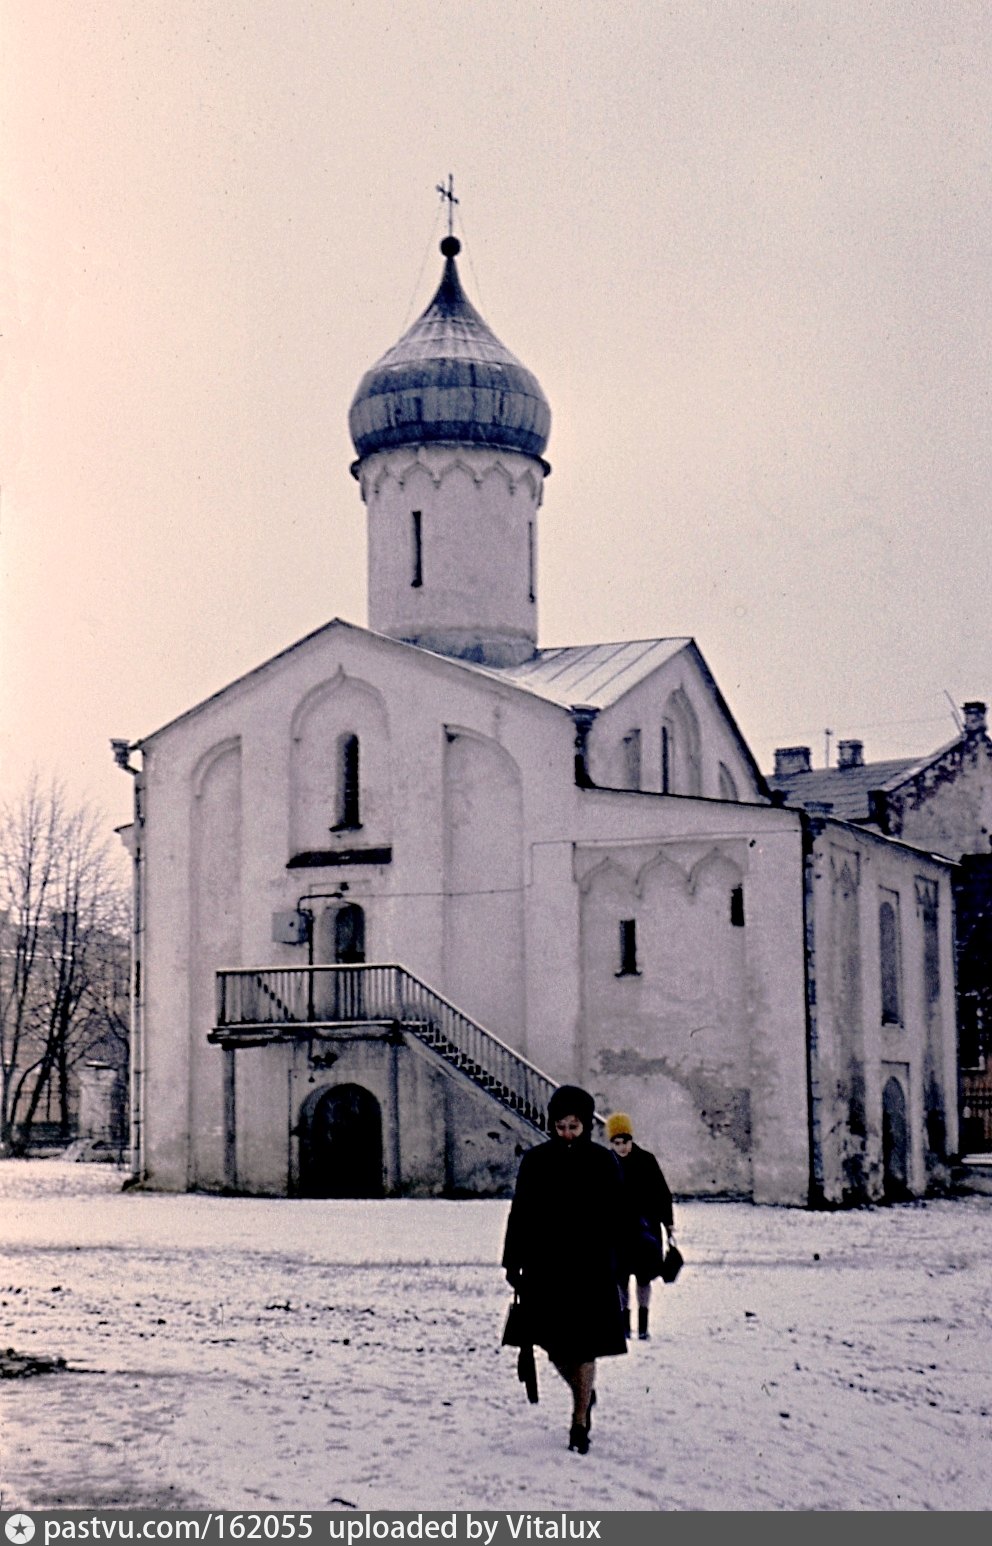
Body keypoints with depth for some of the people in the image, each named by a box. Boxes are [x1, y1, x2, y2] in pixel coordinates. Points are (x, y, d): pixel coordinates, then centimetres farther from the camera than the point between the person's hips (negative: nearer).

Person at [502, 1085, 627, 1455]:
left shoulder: (604, 1163, -1)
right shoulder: (535, 1161, 1)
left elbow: (617, 1218, 2)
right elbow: (519, 1214, 4)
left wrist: (614, 1267, -2)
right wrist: (513, 1263, 2)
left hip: (591, 1271, -2)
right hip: (545, 1269, 2)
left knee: (584, 1348, -2)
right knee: (556, 1346, 8)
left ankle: (580, 1424, 9)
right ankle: (585, 1395, 36)